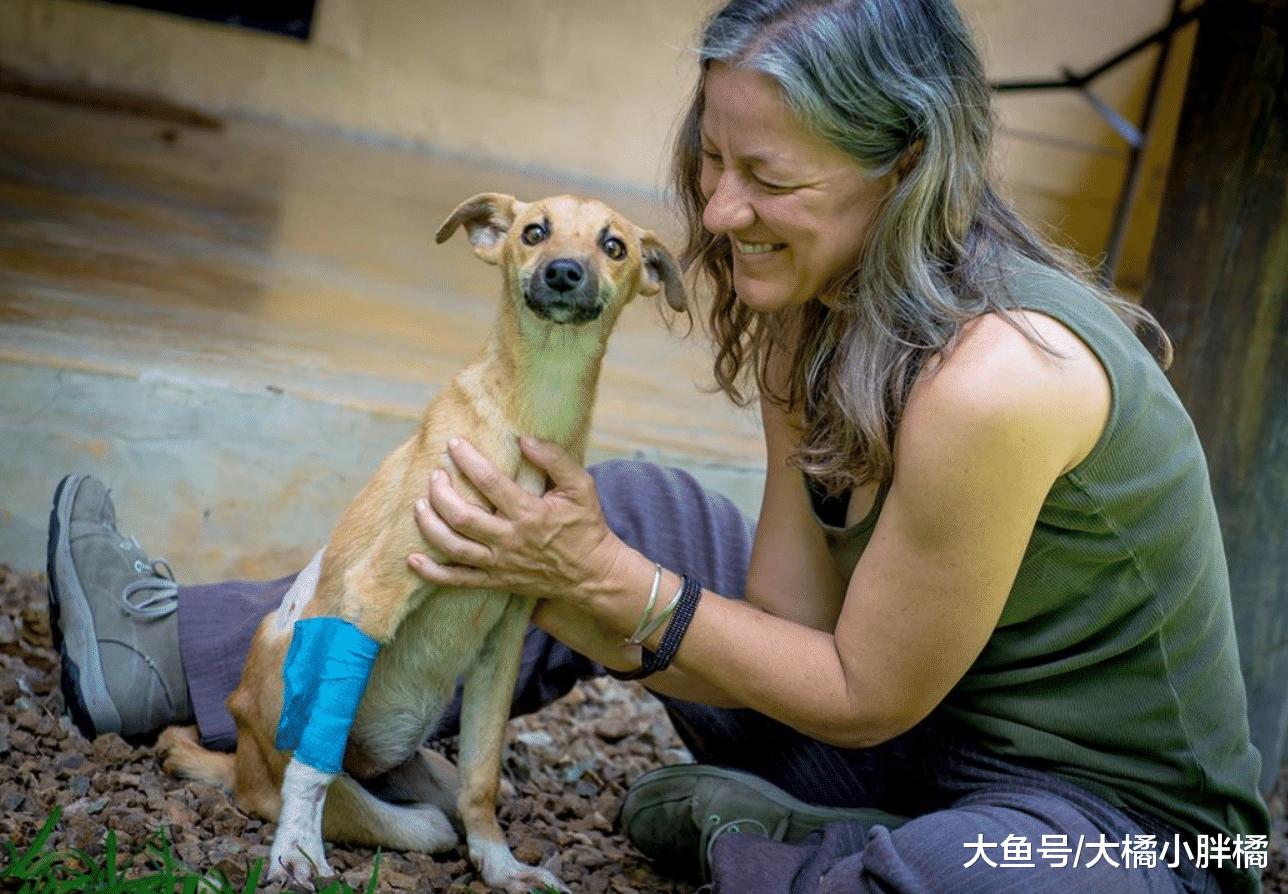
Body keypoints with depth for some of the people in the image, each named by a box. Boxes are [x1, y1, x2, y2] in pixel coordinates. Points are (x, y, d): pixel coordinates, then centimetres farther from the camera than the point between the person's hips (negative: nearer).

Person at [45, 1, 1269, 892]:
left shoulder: (994, 377, -33)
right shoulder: (815, 313, -6)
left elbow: (865, 698, -21)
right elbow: (793, 619, -6)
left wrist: (611, 586, -24)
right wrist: (574, 584, -18)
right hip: (926, 720, 7)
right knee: (624, 512, 4)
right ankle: (177, 650, 10)